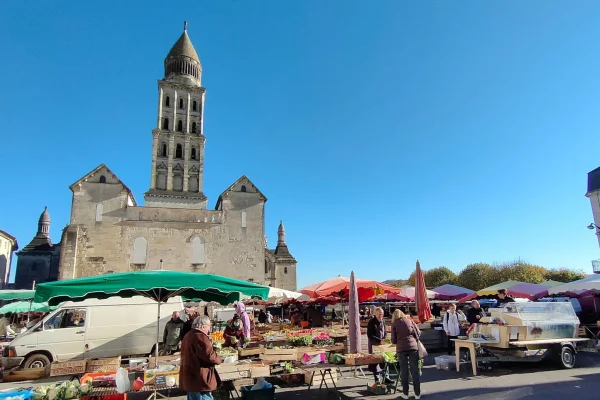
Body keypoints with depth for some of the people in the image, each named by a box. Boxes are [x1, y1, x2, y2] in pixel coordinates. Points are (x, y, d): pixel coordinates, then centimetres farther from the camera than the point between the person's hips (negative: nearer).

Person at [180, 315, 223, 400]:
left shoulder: (188, 336, 14)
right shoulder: (200, 337, -18)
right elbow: (209, 356, -24)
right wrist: (220, 360, -6)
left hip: (190, 378, 10)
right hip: (199, 380, -10)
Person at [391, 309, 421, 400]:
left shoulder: (394, 324, 6)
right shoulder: (409, 321, 11)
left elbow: (393, 340, 6)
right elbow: (418, 333, 10)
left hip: (401, 348, -1)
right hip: (413, 347, 1)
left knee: (404, 371, 7)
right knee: (415, 370, 7)